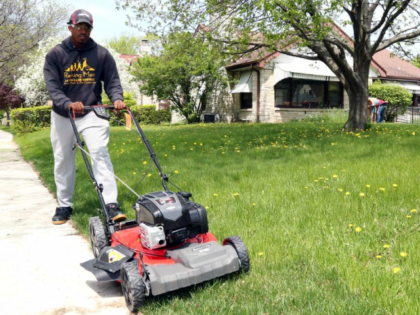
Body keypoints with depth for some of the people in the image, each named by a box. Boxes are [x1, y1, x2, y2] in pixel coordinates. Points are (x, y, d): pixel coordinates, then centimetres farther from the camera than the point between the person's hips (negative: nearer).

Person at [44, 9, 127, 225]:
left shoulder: (101, 54, 0)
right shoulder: (55, 55, -3)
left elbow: (112, 81, -2)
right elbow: (52, 86, -12)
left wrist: (117, 99, -23)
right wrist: (68, 104, -31)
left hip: (92, 113, -1)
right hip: (62, 116, 1)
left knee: (100, 153, -17)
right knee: (63, 160, 9)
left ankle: (111, 204, -19)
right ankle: (64, 205, 24)